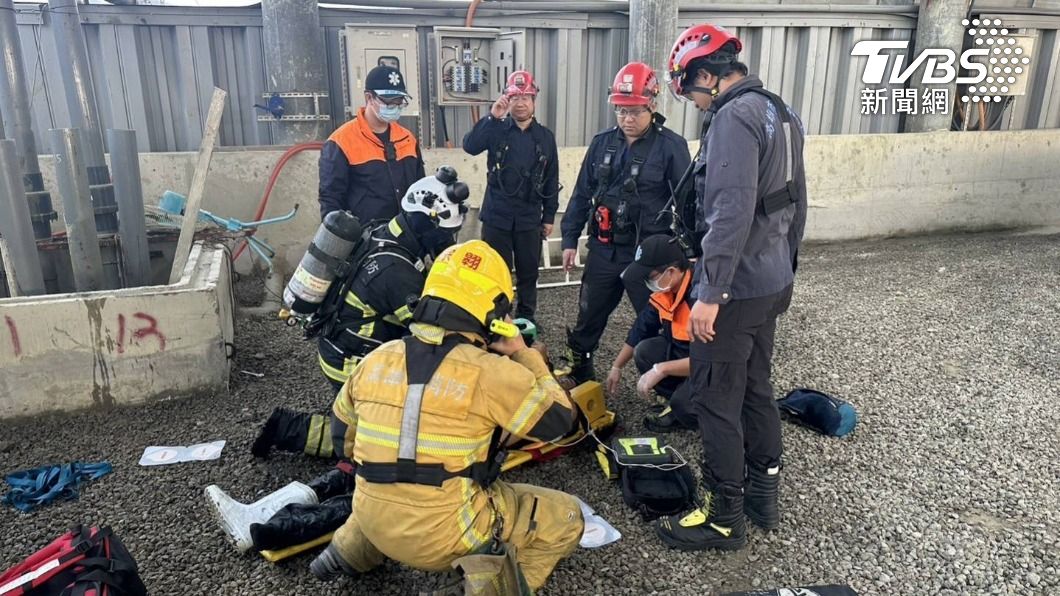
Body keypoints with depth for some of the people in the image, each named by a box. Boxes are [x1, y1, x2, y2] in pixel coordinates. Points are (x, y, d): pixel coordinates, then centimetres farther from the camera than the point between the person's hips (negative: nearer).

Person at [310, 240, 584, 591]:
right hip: (441, 537, -6)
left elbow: (344, 439, 14)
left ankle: (349, 553, 27)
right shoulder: (491, 373, -17)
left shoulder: (376, 360, 0)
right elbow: (559, 421, -4)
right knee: (565, 518, 8)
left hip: (372, 521, 6)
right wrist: (524, 355, 5)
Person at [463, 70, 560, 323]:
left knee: (528, 273, 12)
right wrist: (492, 117, -28)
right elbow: (470, 146, -20)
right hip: (496, 217, -2)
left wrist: (549, 216, 6)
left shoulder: (545, 137, 5)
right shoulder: (497, 130, 0)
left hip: (530, 219, 2)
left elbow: (551, 180, 8)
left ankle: (526, 319, 27)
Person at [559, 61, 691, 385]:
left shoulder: (671, 146, -8)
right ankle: (578, 373, 36)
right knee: (588, 317, 16)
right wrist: (570, 239, 9)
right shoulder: (602, 142, 6)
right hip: (603, 250, 5)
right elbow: (582, 194, 11)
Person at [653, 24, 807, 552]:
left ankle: (724, 517, 14)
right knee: (756, 389, 19)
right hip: (773, 283, 10)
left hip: (735, 290, -10)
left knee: (717, 401, 1)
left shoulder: (733, 118, -18)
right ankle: (764, 494, 33)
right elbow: (795, 204, 18)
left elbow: (731, 214, -26)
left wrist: (710, 294, -24)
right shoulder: (781, 112, 13)